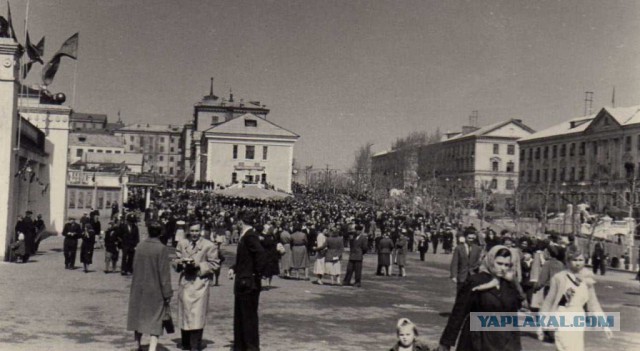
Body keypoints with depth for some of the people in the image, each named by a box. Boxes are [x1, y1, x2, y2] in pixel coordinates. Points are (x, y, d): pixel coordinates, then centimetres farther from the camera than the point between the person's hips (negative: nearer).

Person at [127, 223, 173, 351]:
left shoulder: (140, 246, -3)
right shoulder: (162, 249, -16)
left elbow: (135, 267, 5)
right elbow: (164, 272, -15)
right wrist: (167, 293, -9)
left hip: (138, 289, 4)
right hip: (155, 290, -4)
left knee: (138, 317, 18)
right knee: (155, 321, 3)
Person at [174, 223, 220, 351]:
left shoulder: (209, 246, -2)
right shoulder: (182, 244, 12)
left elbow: (214, 264, -2)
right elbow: (175, 262, 15)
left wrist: (198, 265, -15)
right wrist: (181, 262, -8)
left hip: (200, 283, -4)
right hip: (185, 282, 4)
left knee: (197, 315, -8)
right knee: (184, 314, 9)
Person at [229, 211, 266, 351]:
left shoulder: (250, 236, -18)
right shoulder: (244, 236, 11)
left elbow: (261, 256, -29)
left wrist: (256, 275, -20)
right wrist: (234, 268, 8)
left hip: (248, 284, -10)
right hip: (242, 283, 10)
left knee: (249, 317, 0)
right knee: (239, 317, 17)